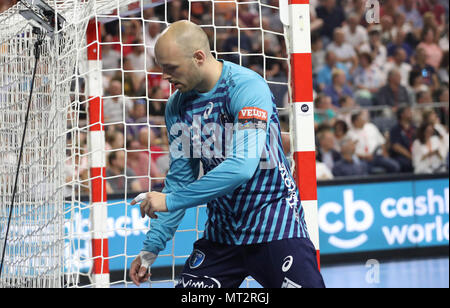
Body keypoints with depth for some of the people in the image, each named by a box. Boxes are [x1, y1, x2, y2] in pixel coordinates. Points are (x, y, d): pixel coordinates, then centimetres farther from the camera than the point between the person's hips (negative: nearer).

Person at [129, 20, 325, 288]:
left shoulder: (248, 87, -19)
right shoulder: (178, 106, 2)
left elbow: (243, 167, -30)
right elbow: (180, 180, 10)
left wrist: (170, 201, -27)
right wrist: (152, 248, 5)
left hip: (276, 226, -5)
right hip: (221, 231, 6)